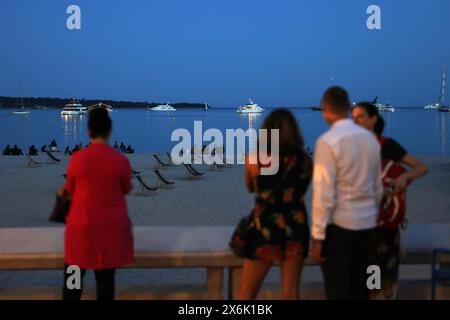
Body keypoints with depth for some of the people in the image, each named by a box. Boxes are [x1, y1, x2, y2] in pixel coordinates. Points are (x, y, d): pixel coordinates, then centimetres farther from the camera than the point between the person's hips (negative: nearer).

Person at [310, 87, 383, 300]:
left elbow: (324, 194, -18)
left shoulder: (327, 141, -16)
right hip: (367, 223, 6)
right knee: (360, 287, 17)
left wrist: (317, 237, -13)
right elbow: (378, 187, 10)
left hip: (339, 224, -6)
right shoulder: (370, 138, 5)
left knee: (338, 290, 3)